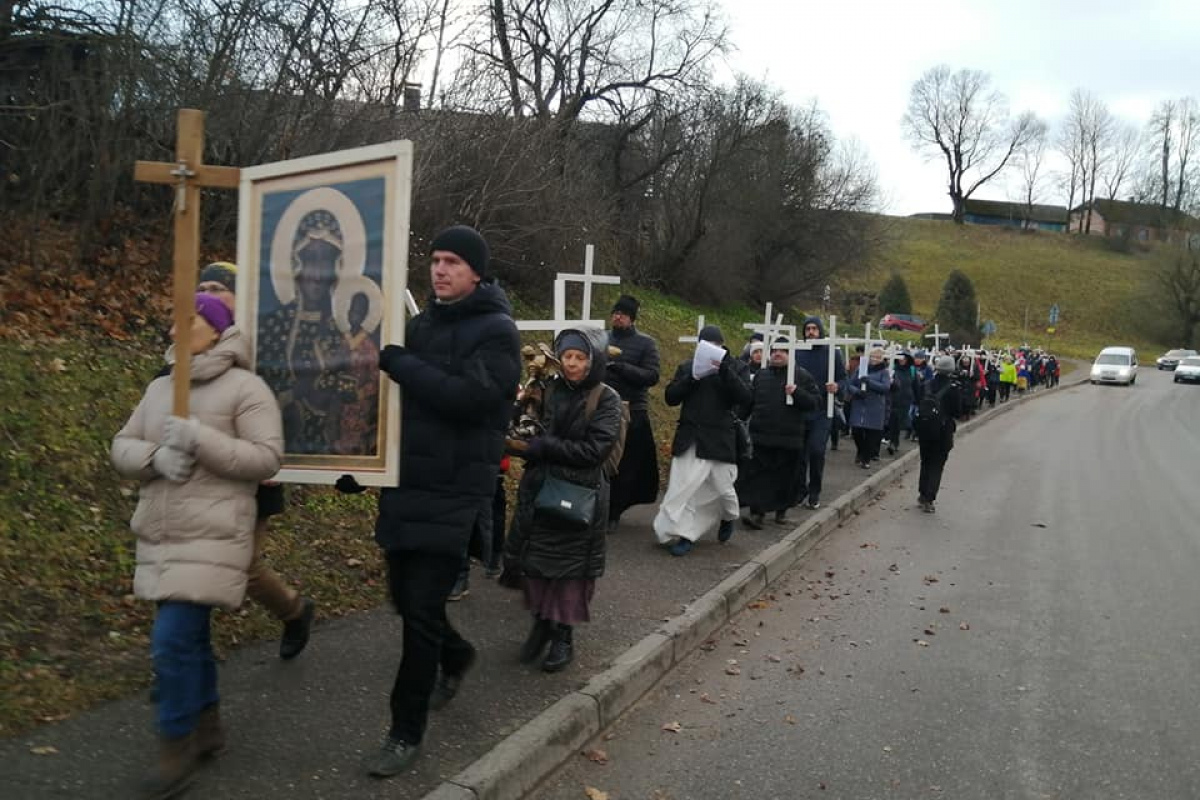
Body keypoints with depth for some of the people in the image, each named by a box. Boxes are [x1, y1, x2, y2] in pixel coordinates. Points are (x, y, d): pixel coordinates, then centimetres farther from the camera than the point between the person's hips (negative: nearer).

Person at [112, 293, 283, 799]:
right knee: (189, 636, 15)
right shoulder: (160, 388, 14)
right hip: (161, 537, 7)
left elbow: (267, 458, -13)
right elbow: (122, 448, 13)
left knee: (173, 640, -11)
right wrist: (155, 456, -10)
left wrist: (200, 440, -21)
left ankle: (177, 748, 3)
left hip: (212, 538, -7)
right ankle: (206, 727, 31)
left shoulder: (245, 387, -7)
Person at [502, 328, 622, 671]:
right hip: (539, 489, 4)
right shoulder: (549, 391, 5)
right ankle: (542, 621, 27)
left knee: (570, 565, 6)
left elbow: (596, 449, -15)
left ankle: (564, 635, 20)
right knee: (534, 559, 8)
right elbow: (534, 435, 12)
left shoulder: (606, 399, -6)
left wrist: (545, 447, -15)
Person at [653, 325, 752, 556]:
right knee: (682, 486, -8)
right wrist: (691, 377, -12)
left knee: (722, 486, 8)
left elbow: (745, 398, -11)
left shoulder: (737, 367, 3)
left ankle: (728, 517, 39)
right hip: (690, 438, 1)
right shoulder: (687, 367, 9)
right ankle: (684, 534, -2)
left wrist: (725, 371, -21)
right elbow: (671, 397, 2)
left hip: (720, 439, -1)